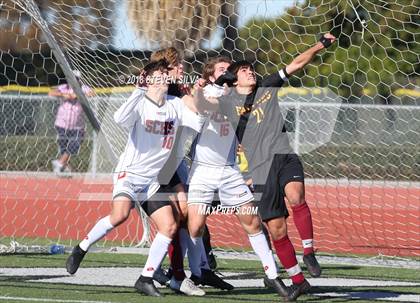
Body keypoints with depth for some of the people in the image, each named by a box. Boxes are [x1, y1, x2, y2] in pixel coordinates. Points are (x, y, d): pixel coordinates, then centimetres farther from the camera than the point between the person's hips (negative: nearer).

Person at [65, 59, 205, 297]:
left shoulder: (176, 105, 6)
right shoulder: (140, 104, -10)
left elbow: (200, 124, 4)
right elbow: (120, 119, -30)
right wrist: (137, 96, -42)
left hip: (153, 179, 6)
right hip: (130, 173, -6)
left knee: (169, 226, -7)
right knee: (120, 215, -29)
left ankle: (146, 279, 1)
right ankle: (81, 250, -8)